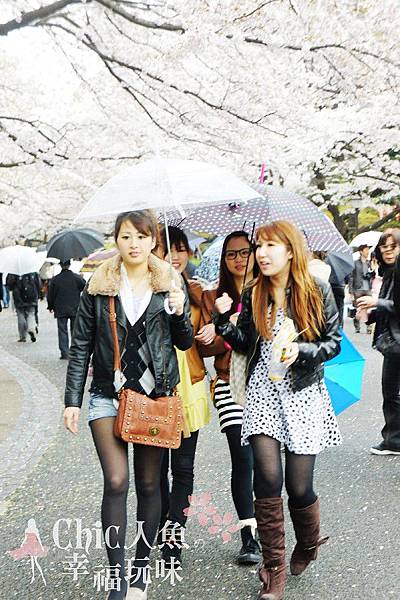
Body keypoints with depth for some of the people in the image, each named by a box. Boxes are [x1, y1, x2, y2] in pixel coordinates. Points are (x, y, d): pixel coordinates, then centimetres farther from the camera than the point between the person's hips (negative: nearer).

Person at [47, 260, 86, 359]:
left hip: (60, 310, 0)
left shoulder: (55, 279, -2)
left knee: (62, 331, 5)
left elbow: (50, 295, 5)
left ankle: (64, 353, 0)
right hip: (75, 309, 0)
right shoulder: (77, 278, -4)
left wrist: (50, 307, 18)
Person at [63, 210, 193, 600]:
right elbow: (81, 346, 3)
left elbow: (185, 343, 8)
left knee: (149, 484, 8)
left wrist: (179, 313, -12)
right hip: (108, 395, -1)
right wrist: (72, 400, -1)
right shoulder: (98, 286, 2)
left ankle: (142, 567, 25)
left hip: (155, 395, 1)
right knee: (116, 482, -10)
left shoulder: (170, 284, 5)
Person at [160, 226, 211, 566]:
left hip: (189, 387, 2)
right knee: (157, 465, 7)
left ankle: (173, 533, 12)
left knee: (183, 467, 5)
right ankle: (166, 528, 24)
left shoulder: (197, 293, 8)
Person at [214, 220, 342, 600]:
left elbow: (334, 343, 2)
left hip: (304, 394, -1)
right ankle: (274, 567, 7)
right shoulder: (253, 295, 4)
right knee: (268, 477, -10)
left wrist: (301, 351, -15)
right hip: (263, 392, 2)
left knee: (298, 485, 1)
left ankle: (308, 546, 34)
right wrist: (224, 319, -6)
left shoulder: (317, 292, -2)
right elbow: (245, 344, 8)